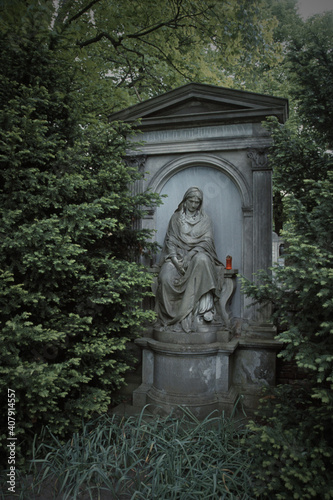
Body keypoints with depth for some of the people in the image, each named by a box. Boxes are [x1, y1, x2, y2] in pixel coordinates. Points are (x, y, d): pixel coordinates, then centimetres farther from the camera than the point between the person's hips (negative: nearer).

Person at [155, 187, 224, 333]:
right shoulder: (176, 218, 15)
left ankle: (204, 310, -36)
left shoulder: (205, 220, 13)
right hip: (177, 255, 1)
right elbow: (170, 240, 6)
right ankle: (171, 315, -20)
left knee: (202, 260, -39)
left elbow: (206, 241, 0)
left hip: (197, 254, -1)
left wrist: (188, 257, -15)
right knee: (166, 277, -30)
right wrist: (175, 258, -13)